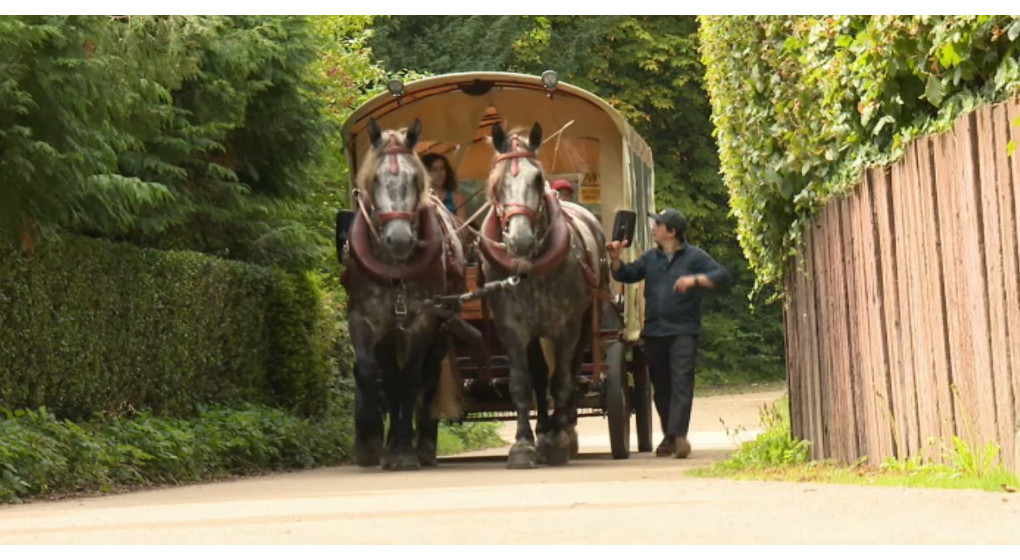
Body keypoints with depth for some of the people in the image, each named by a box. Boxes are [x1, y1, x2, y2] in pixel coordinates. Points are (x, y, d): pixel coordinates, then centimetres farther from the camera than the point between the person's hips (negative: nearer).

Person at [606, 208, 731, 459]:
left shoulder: (694, 256, 1)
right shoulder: (651, 258, 16)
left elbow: (722, 275, -8)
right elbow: (625, 275, 19)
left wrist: (695, 280, -22)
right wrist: (615, 258, 0)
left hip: (683, 331, -5)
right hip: (654, 331, 5)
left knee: (681, 381, -14)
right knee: (661, 386, 8)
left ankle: (678, 434, -21)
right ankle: (668, 437, 16)